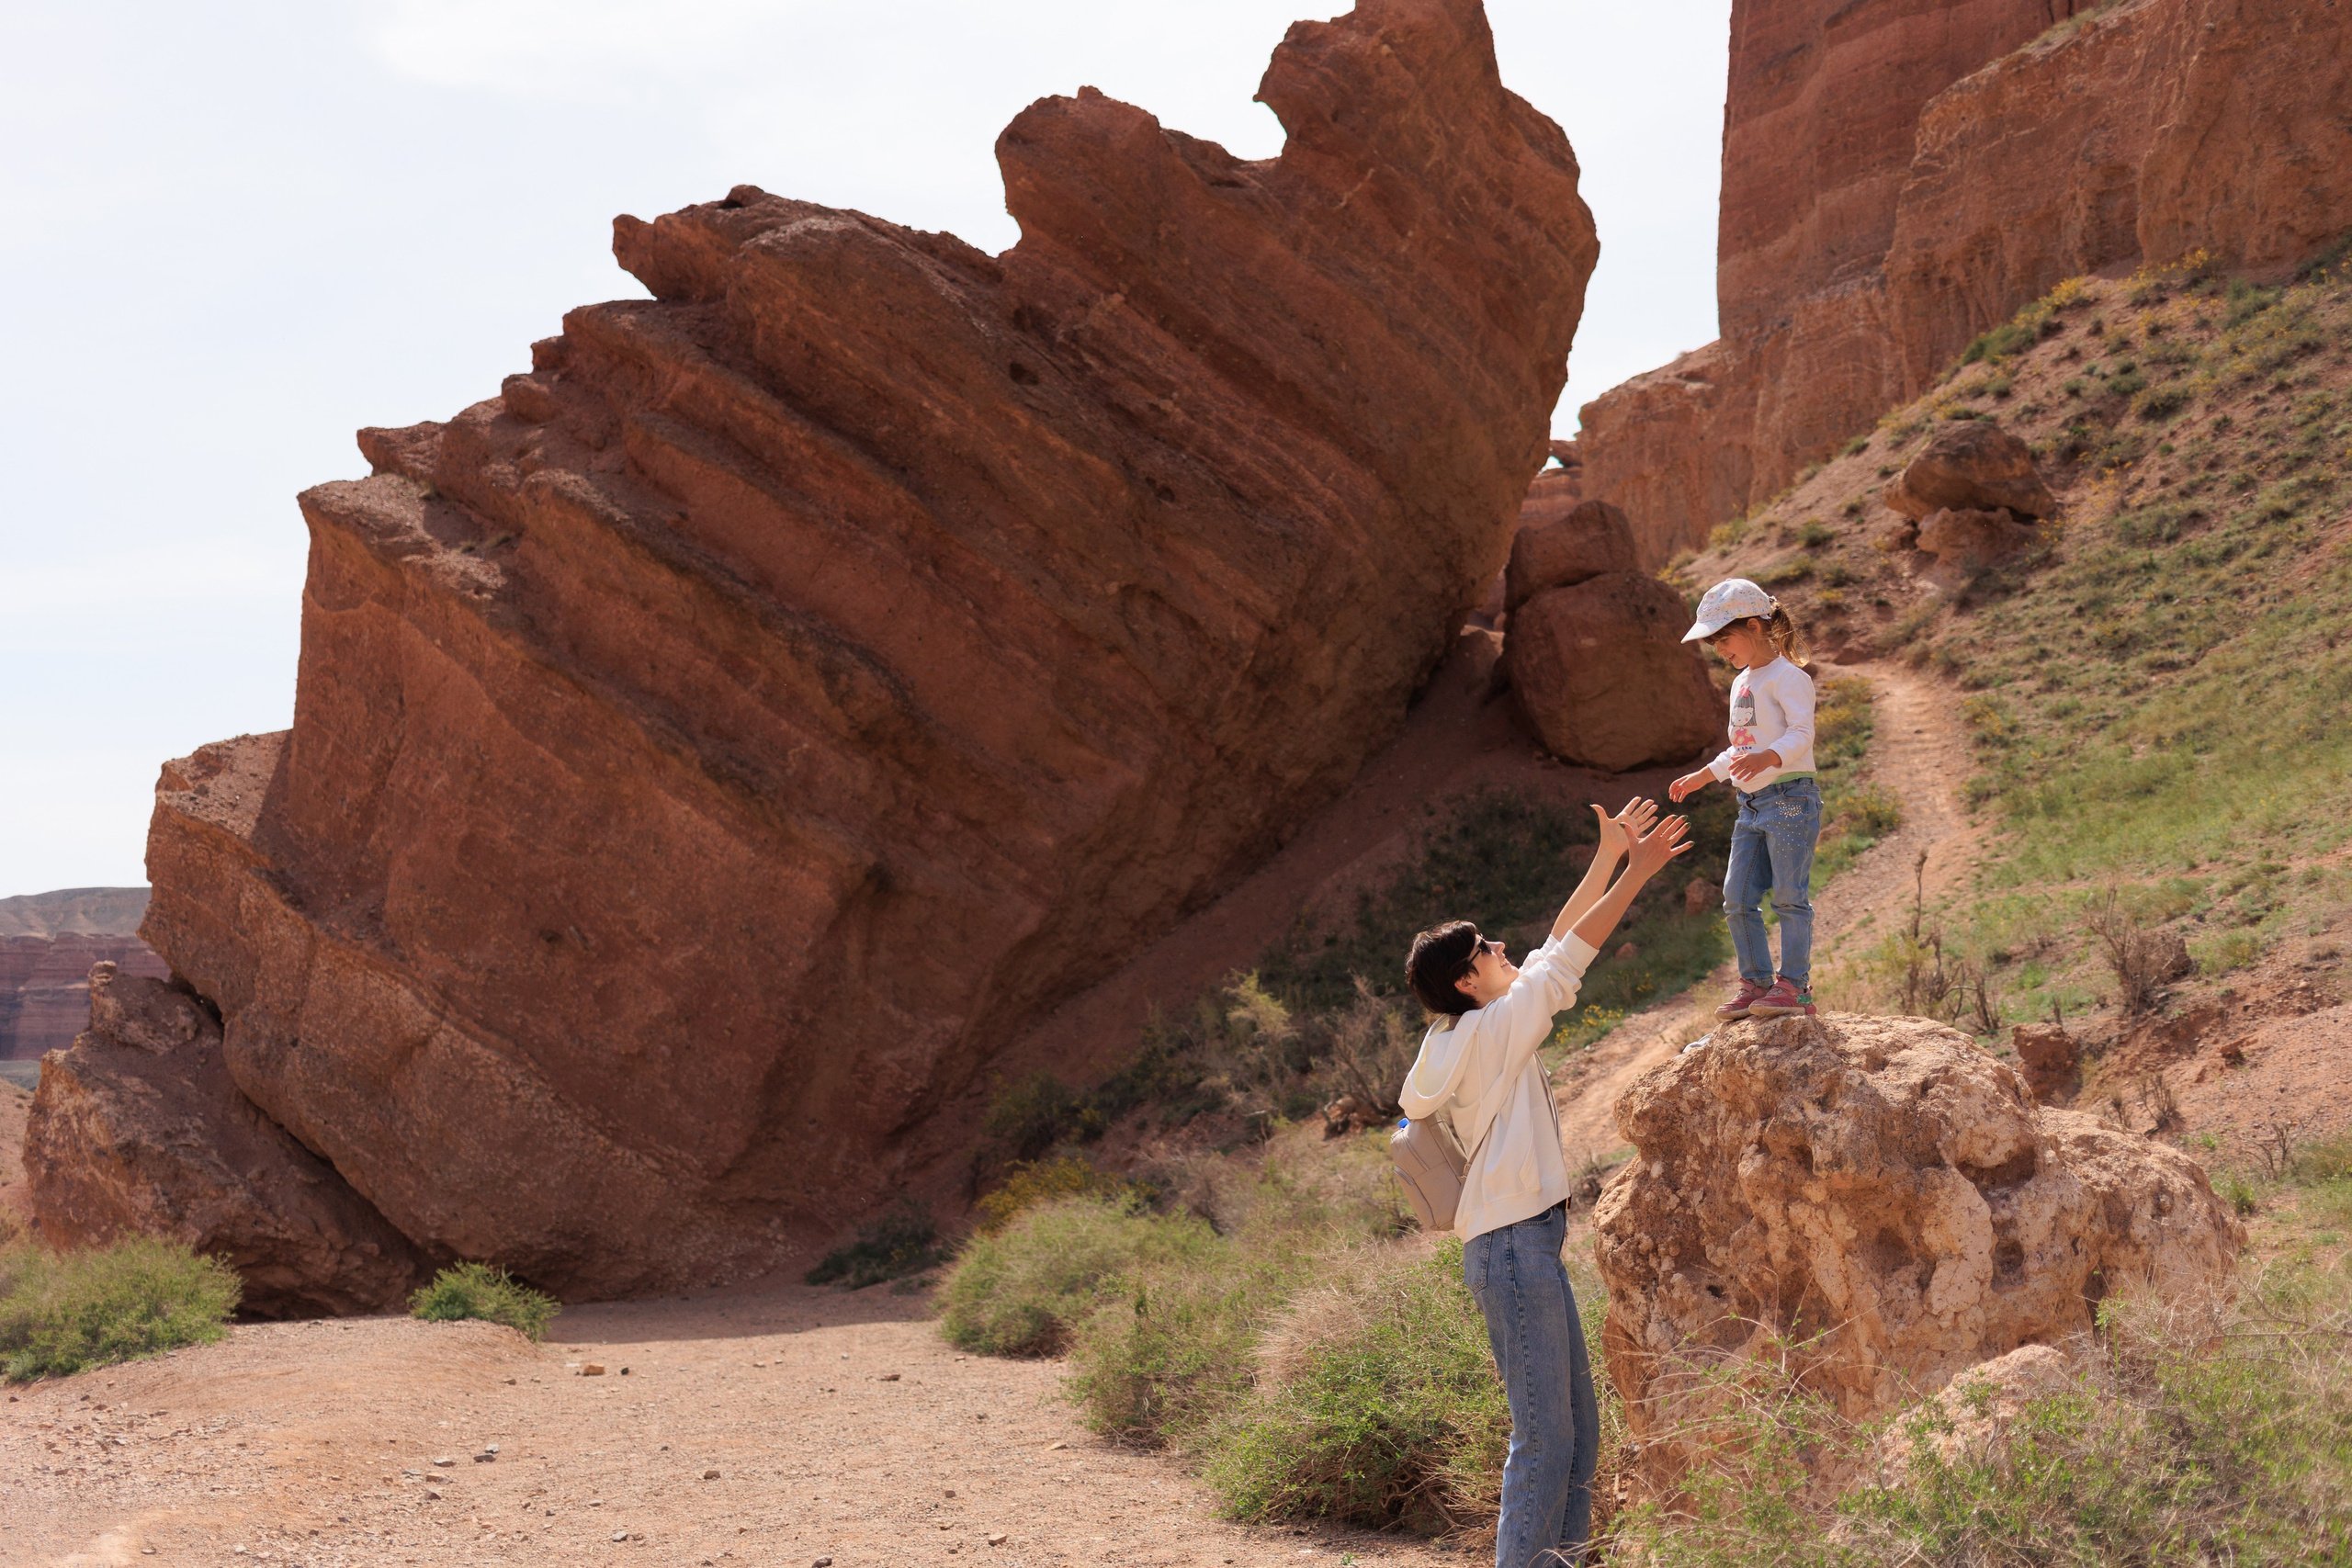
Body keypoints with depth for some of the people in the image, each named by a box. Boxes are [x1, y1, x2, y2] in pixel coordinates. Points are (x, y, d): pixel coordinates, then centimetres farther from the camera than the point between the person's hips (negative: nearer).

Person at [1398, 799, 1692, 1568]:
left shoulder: (1481, 1031, 13)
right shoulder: (1490, 1028, -11)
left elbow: (1558, 946, 18)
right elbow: (1568, 957, -8)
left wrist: (1608, 857, 18)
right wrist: (1637, 872, -1)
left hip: (1530, 1245, 10)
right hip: (1513, 1248, -10)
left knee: (1577, 1423, 14)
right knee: (1544, 1434, -8)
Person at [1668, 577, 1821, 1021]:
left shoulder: (1786, 676, -8)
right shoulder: (1741, 683, 21)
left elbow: (1802, 733, -21)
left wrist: (1766, 758, -38)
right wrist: (1702, 777, 30)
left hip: (1789, 796, -9)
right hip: (1751, 804, 9)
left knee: (1789, 895, -9)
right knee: (1737, 900, 5)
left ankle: (1794, 986, -6)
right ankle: (1756, 982, 12)